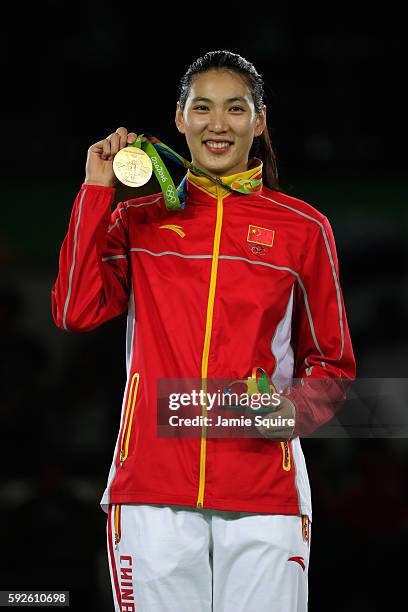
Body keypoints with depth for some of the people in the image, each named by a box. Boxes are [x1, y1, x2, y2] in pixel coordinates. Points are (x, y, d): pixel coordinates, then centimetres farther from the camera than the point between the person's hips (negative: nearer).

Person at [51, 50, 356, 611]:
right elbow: (76, 311, -4)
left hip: (263, 492, -1)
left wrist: (297, 408, -9)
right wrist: (97, 192, -2)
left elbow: (332, 363, 13)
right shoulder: (138, 220, 11)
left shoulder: (303, 228, 7)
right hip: (152, 480, 1)